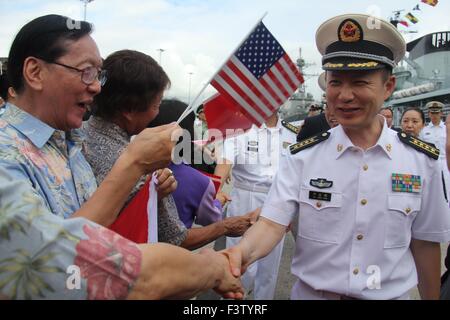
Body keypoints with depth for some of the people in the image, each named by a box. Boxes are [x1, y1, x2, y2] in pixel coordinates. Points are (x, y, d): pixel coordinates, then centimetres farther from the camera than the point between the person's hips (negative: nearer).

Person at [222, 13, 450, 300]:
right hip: (312, 293, 0)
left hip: (392, 295, 1)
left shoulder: (422, 161, -9)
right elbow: (272, 223, -18)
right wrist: (242, 252, -38)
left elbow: (425, 243, 0)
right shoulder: (302, 158, -11)